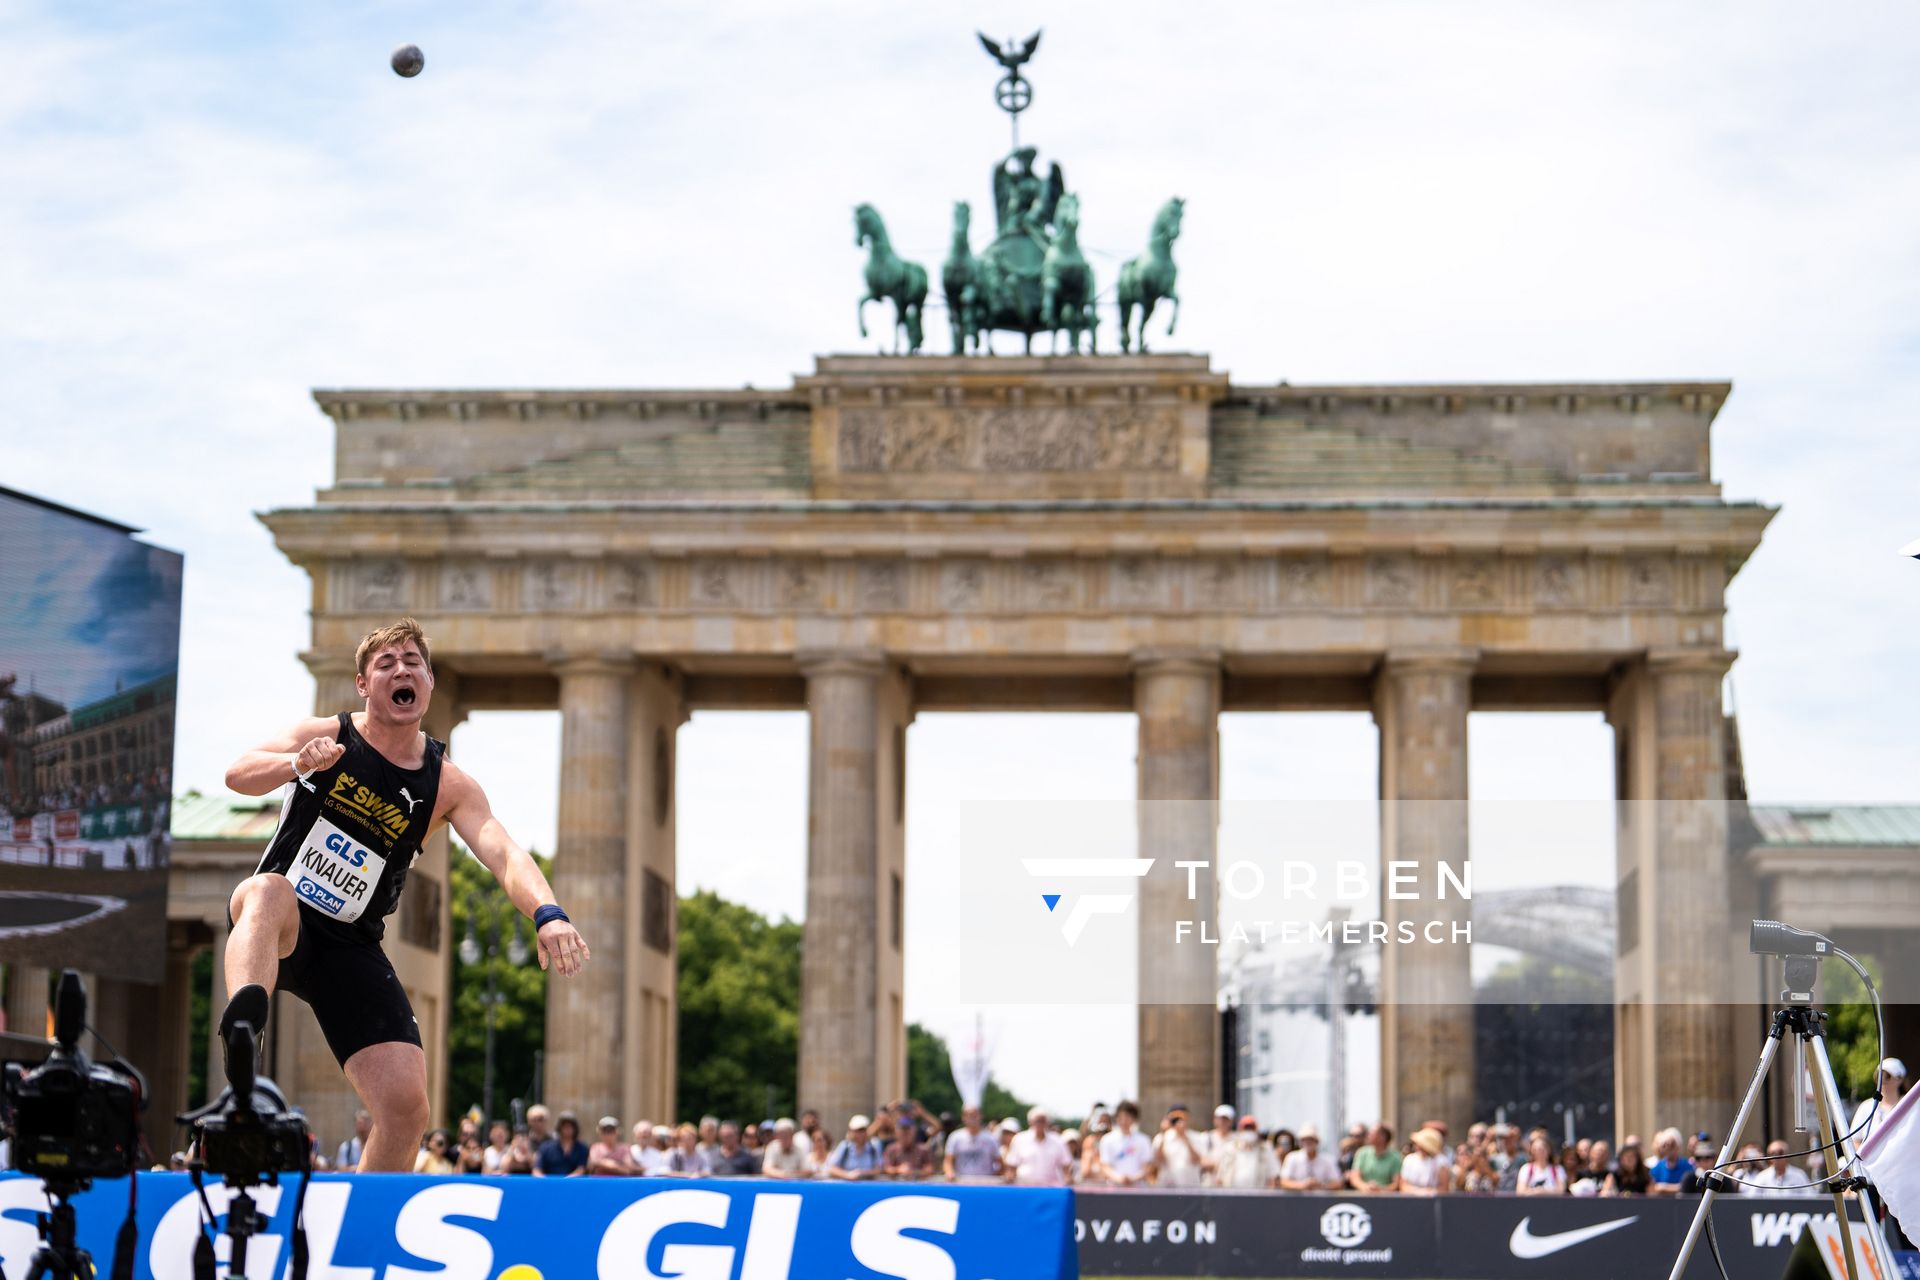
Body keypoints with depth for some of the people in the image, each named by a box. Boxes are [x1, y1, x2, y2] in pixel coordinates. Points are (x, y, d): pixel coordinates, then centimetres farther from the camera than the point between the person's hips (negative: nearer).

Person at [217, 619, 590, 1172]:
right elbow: (237, 775, -18)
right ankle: (241, 1033, -66)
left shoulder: (449, 785, 0)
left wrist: (547, 914, -36)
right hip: (279, 934, -3)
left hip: (351, 949, 3)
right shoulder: (327, 736, -4)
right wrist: (299, 763, -40)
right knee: (271, 892, -41)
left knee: (406, 1104, -11)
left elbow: (504, 855, -16)